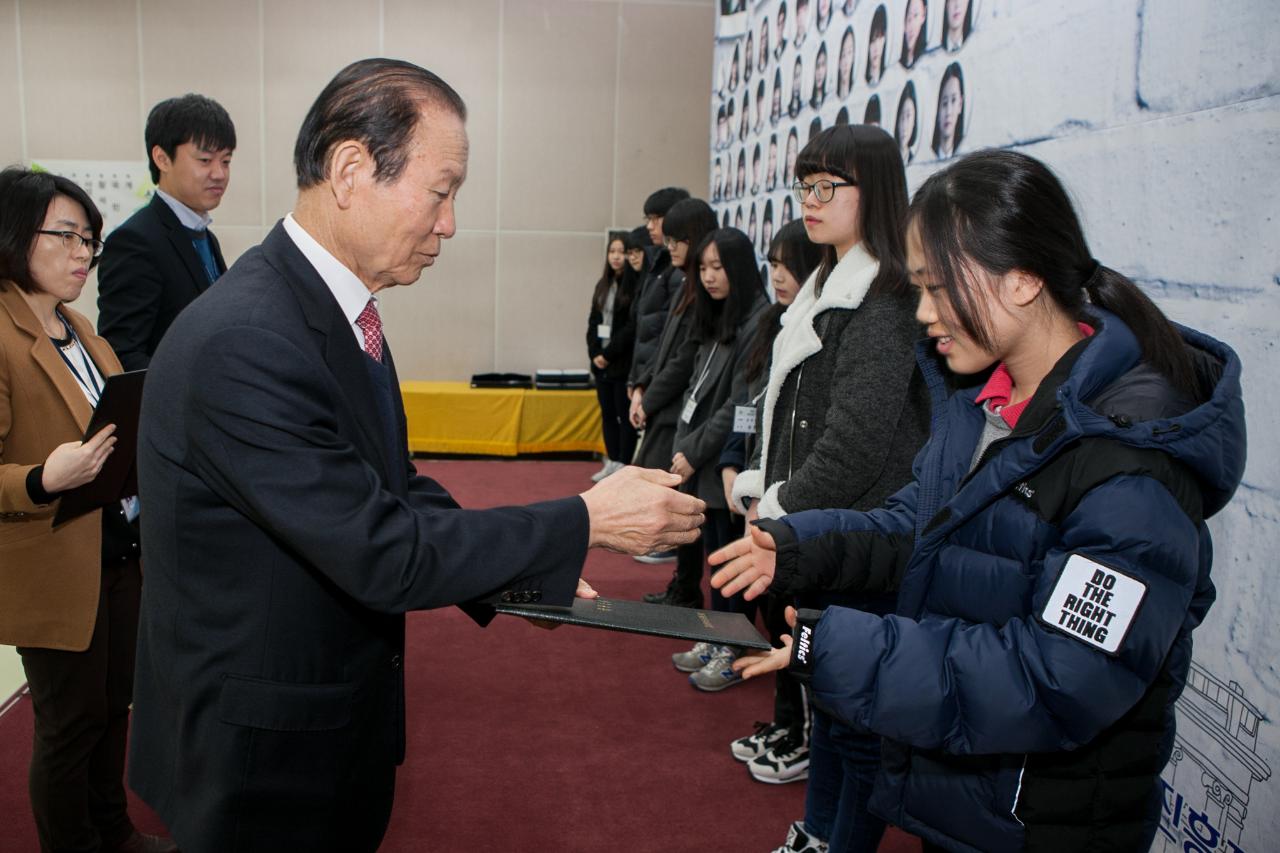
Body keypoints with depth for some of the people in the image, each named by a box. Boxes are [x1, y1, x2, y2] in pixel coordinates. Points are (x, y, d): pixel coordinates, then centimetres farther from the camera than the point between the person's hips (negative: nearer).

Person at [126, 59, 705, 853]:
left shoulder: (337, 309, 0)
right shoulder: (242, 342, -29)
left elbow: (393, 487, 6)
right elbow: (384, 551, -26)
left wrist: (524, 575, -4)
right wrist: (585, 521, -20)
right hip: (263, 754, -8)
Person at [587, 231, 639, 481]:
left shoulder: (635, 285, -10)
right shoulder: (603, 284, 13)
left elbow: (632, 327, -15)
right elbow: (593, 322, 12)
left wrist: (609, 354, -13)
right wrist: (594, 354, 0)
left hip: (624, 362, -7)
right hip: (600, 360, 7)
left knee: (625, 415, 0)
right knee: (607, 413, 11)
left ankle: (625, 466, 7)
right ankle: (612, 462, 19)